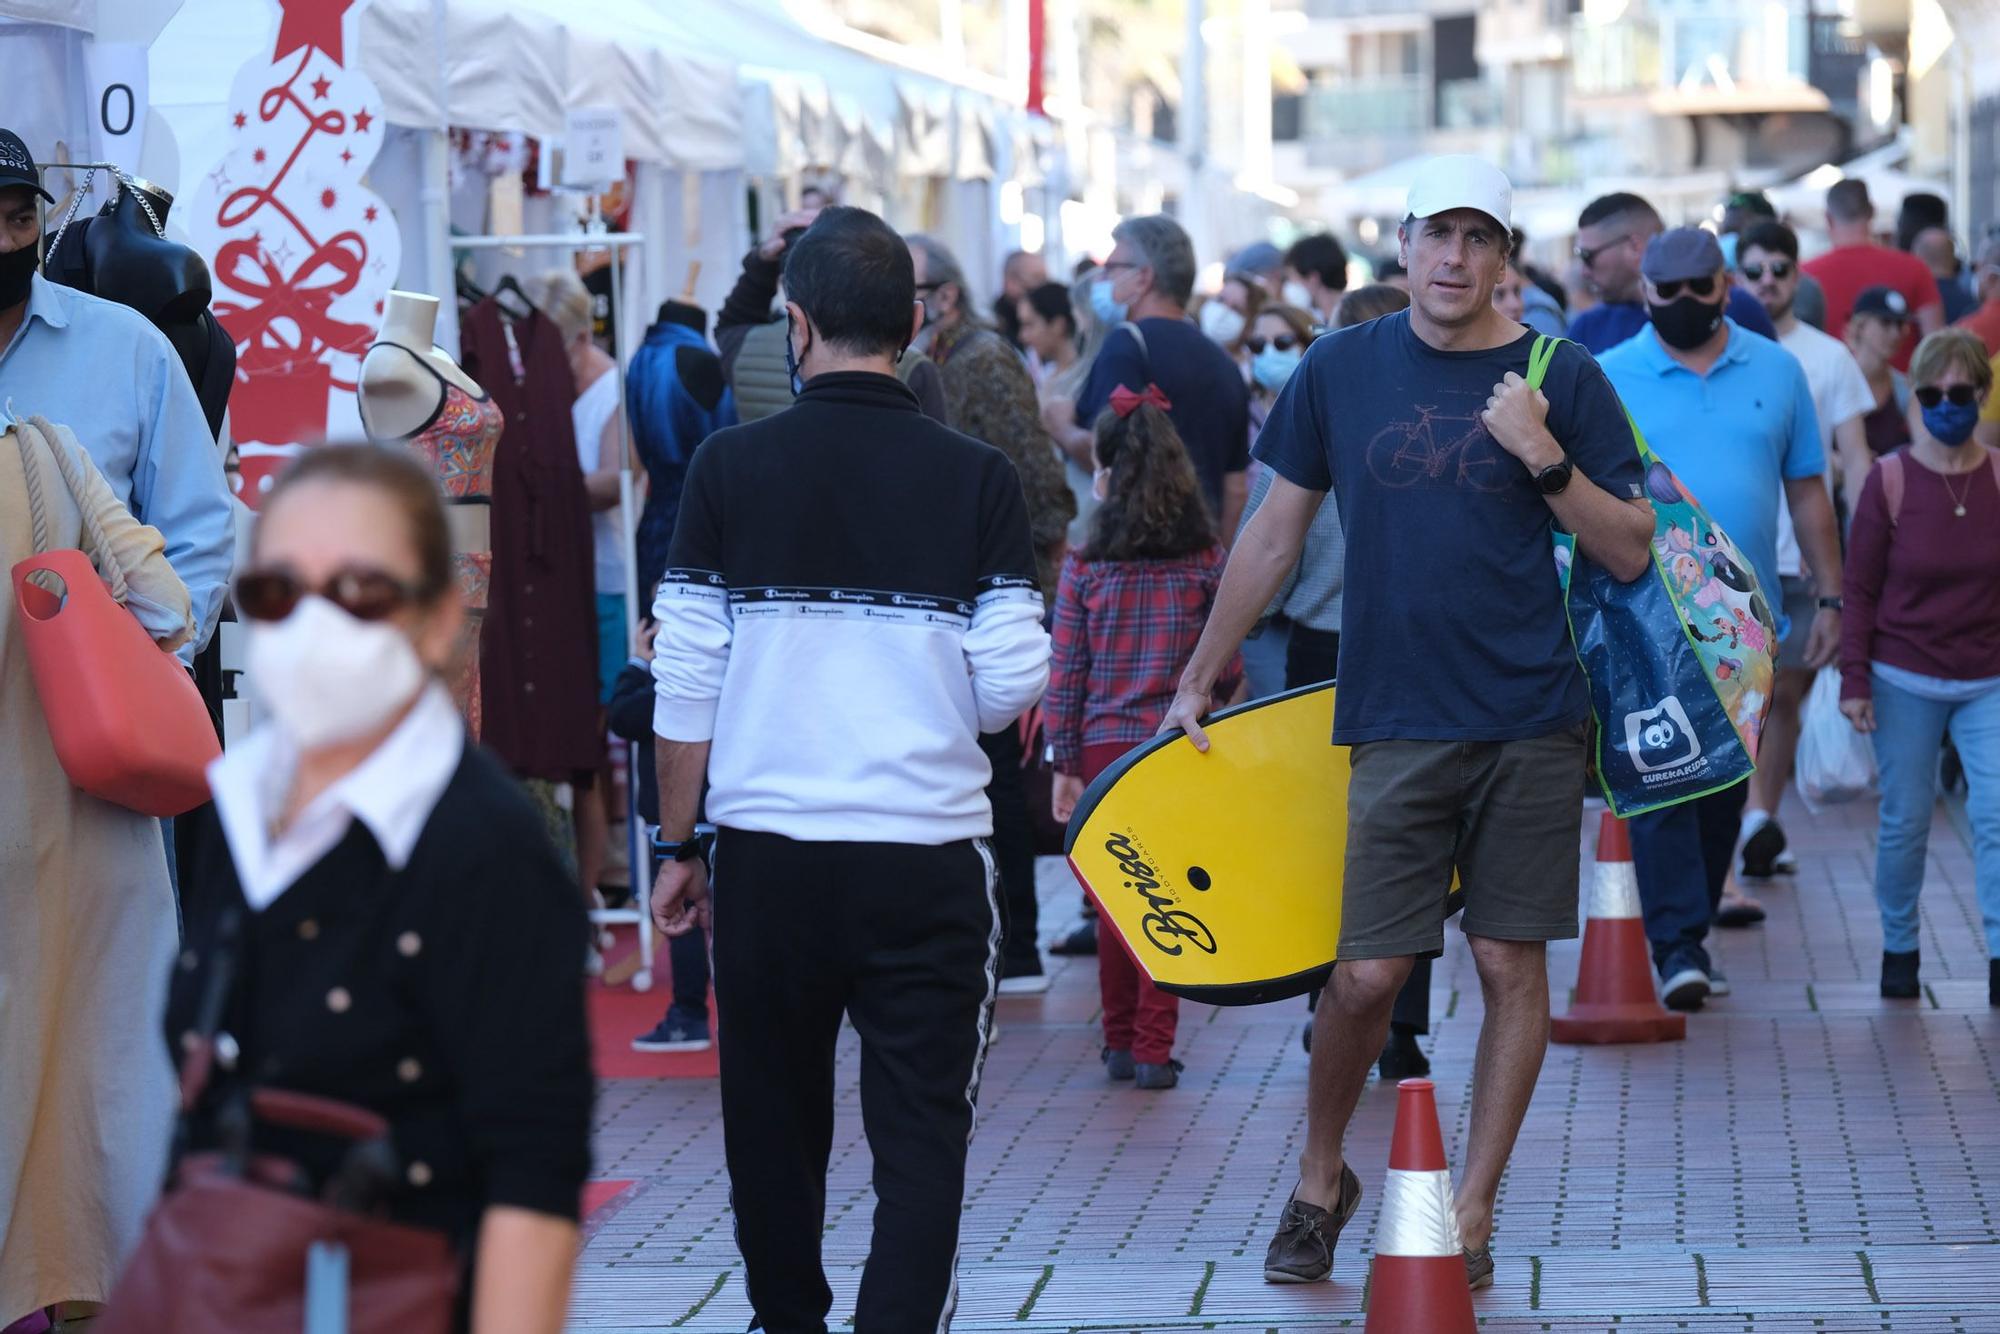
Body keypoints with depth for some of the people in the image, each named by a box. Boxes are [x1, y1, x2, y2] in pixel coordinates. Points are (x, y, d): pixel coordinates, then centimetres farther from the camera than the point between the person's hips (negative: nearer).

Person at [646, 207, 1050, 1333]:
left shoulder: (731, 469, -3)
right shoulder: (978, 479, -4)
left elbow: (687, 684, -2)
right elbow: (1012, 684, -5)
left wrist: (679, 843, 8)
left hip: (766, 856, 1)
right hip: (929, 851, -1)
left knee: (774, 1119, 18)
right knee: (921, 1135, 1)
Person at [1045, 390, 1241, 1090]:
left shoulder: (1085, 566, -4)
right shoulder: (1205, 560, -3)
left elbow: (1066, 670, -2)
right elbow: (1227, 669, -1)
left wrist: (1066, 762, 5)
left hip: (1104, 744, 0)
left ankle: (1120, 1041, 19)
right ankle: (1153, 1046, -1)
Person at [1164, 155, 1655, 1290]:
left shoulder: (1561, 380, 1)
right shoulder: (1340, 373, 4)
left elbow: (1631, 555, 0)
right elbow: (1274, 536, 13)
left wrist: (1545, 459, -14)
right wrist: (1199, 681, 14)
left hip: (1532, 724, 0)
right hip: (1396, 723, 0)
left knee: (1512, 966, 2)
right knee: (1367, 974, -4)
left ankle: (1472, 1209, 14)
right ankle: (1321, 1182, 20)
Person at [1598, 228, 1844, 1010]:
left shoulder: (1776, 372, 7)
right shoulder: (1607, 379, -1)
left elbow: (1807, 491, 11)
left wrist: (1829, 597, 7)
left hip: (1745, 620, 3)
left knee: (1725, 784, 9)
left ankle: (1687, 930, 21)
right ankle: (1678, 945, -13)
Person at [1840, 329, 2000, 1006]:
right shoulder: (1890, 480, -6)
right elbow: (1860, 588, -2)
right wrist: (1854, 679, -6)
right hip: (1905, 682, -1)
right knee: (1905, 820, 5)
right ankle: (1899, 949, 22)